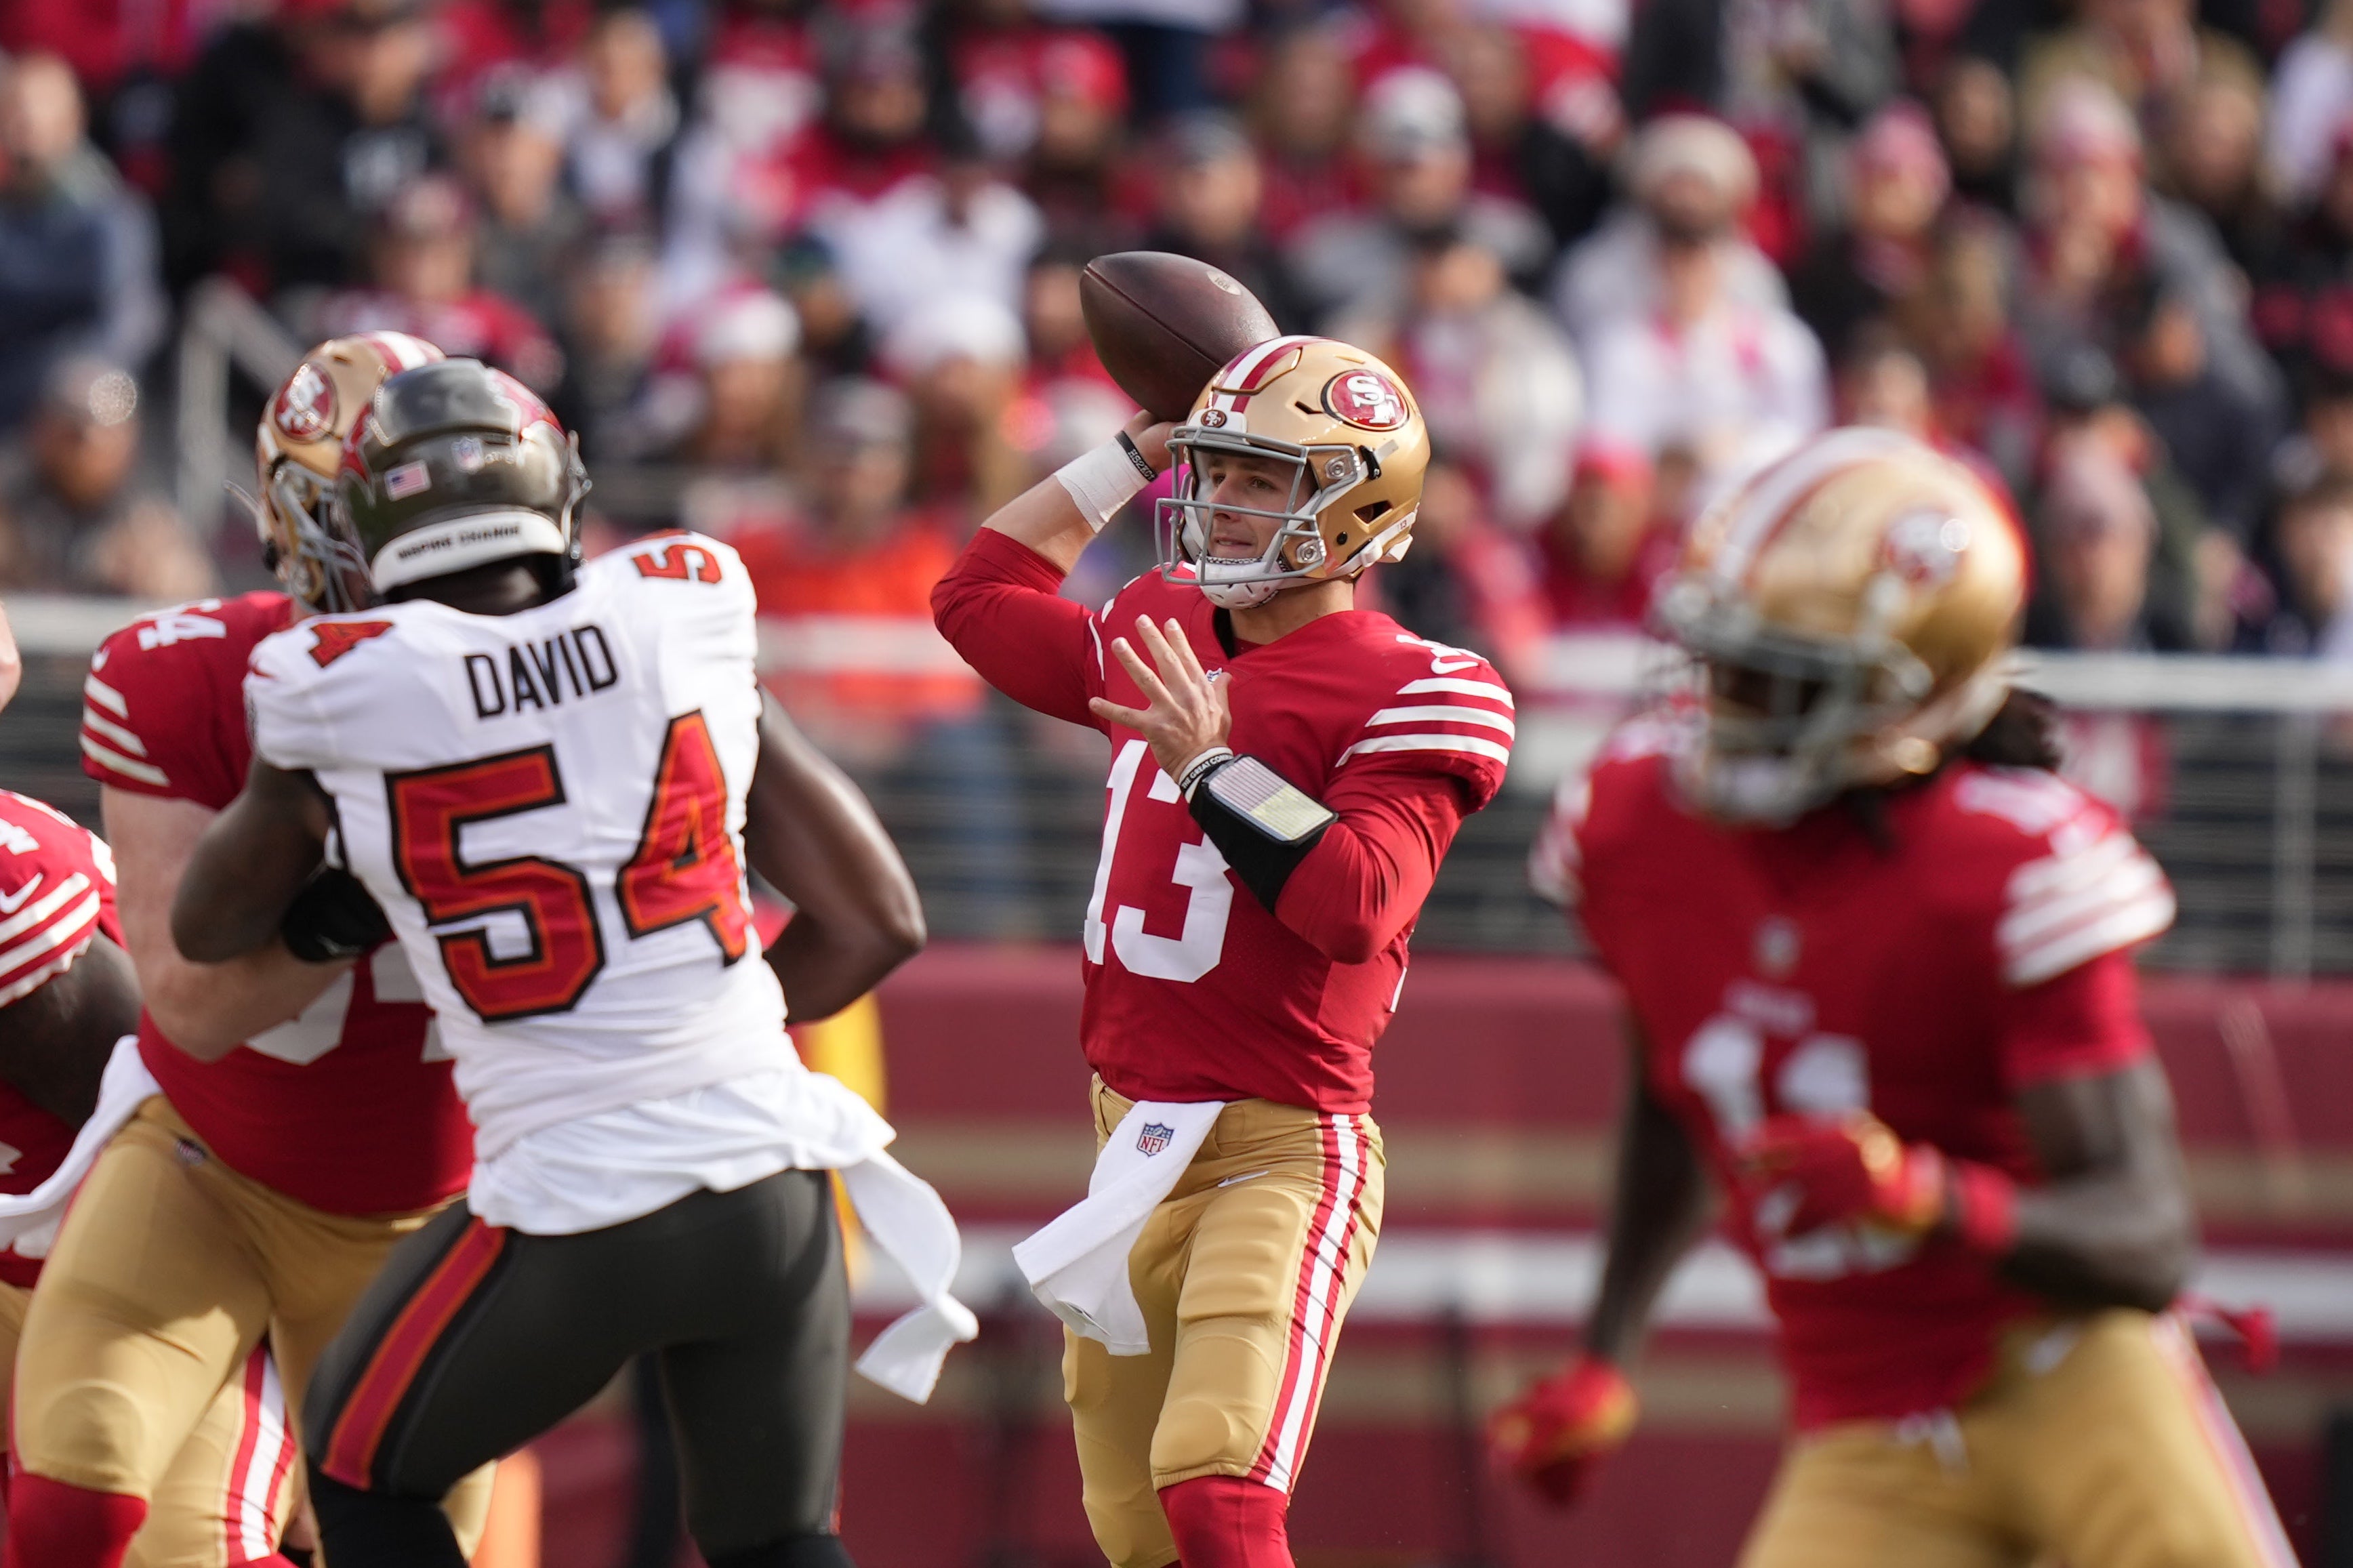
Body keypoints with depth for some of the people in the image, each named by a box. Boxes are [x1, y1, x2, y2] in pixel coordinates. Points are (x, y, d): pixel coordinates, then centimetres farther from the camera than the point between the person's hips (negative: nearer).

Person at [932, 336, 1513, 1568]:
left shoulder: (1405, 694, -11)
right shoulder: (1165, 631, 11)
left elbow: (1356, 904, -24)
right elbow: (981, 599, 29)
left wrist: (1213, 763, -22)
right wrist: (1130, 453, 23)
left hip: (1279, 1149, -8)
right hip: (1135, 1141, 8)